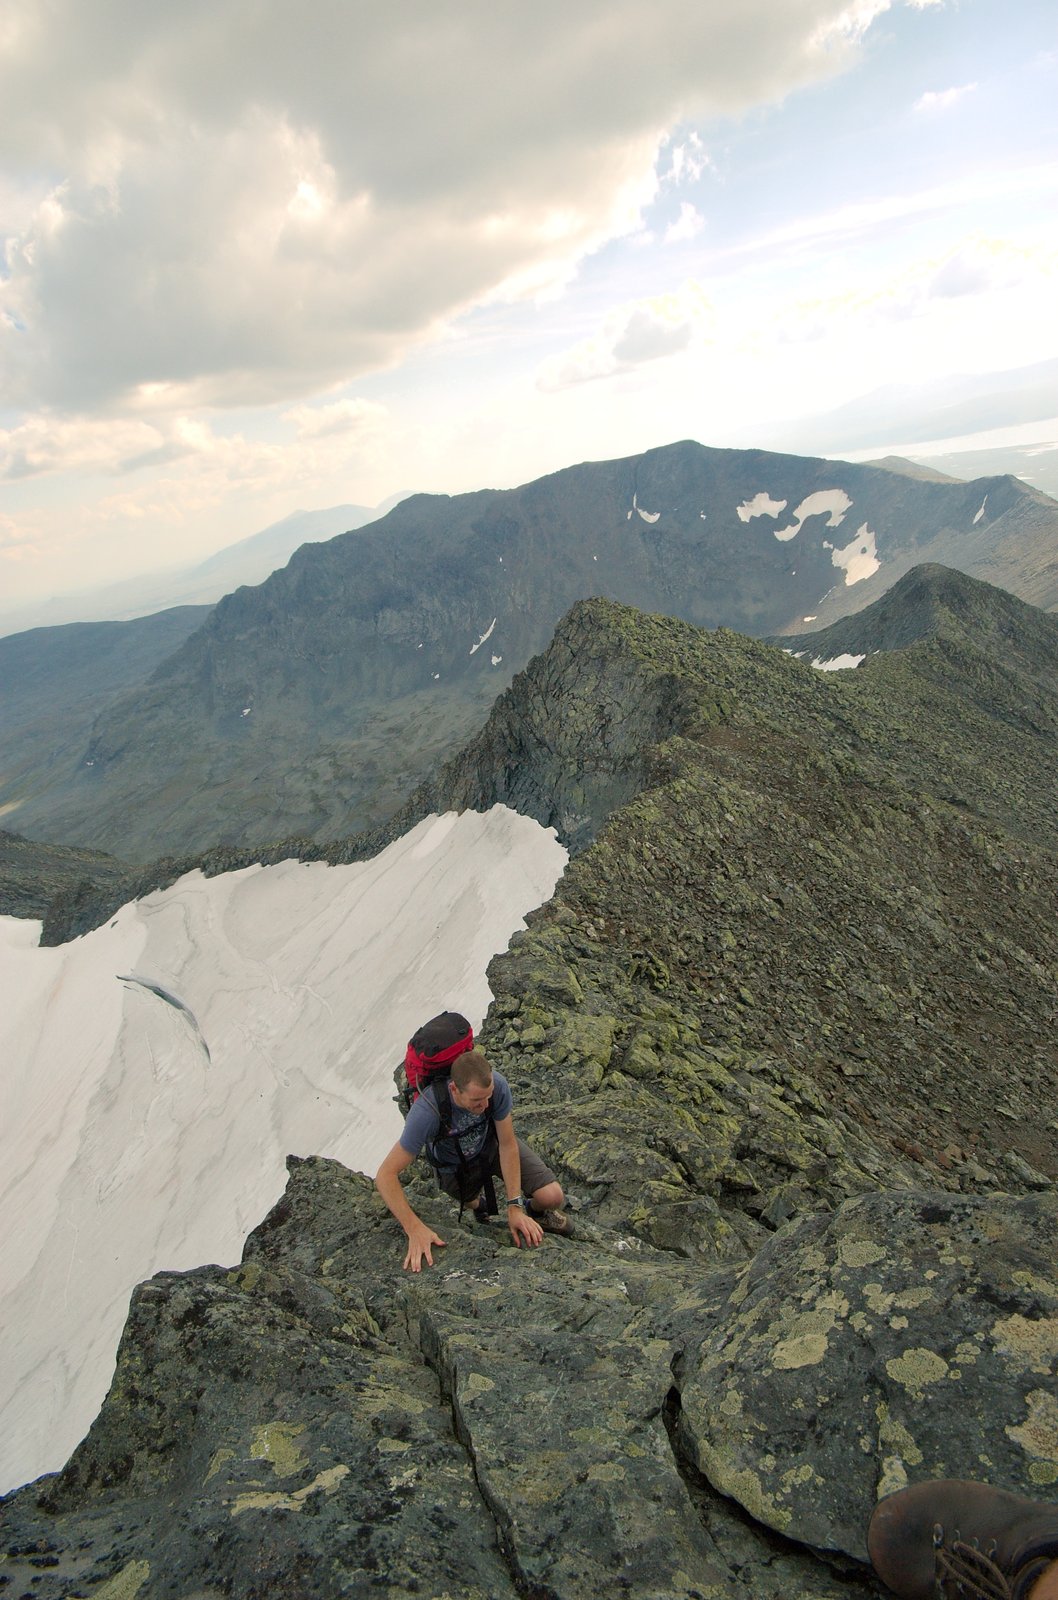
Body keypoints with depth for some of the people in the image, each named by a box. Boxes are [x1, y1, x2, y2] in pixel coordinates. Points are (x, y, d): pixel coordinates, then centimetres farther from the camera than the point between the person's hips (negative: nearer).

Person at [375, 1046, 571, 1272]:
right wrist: (415, 1229, -44)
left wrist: (515, 1207, -25)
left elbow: (507, 1145, -22)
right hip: (456, 1164, -1)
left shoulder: (497, 1085, -35)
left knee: (552, 1197, -12)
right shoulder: (428, 1111, -43)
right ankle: (477, 1203, 52)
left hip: (493, 1143, 1)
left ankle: (534, 1211, 23)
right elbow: (386, 1176, -38)